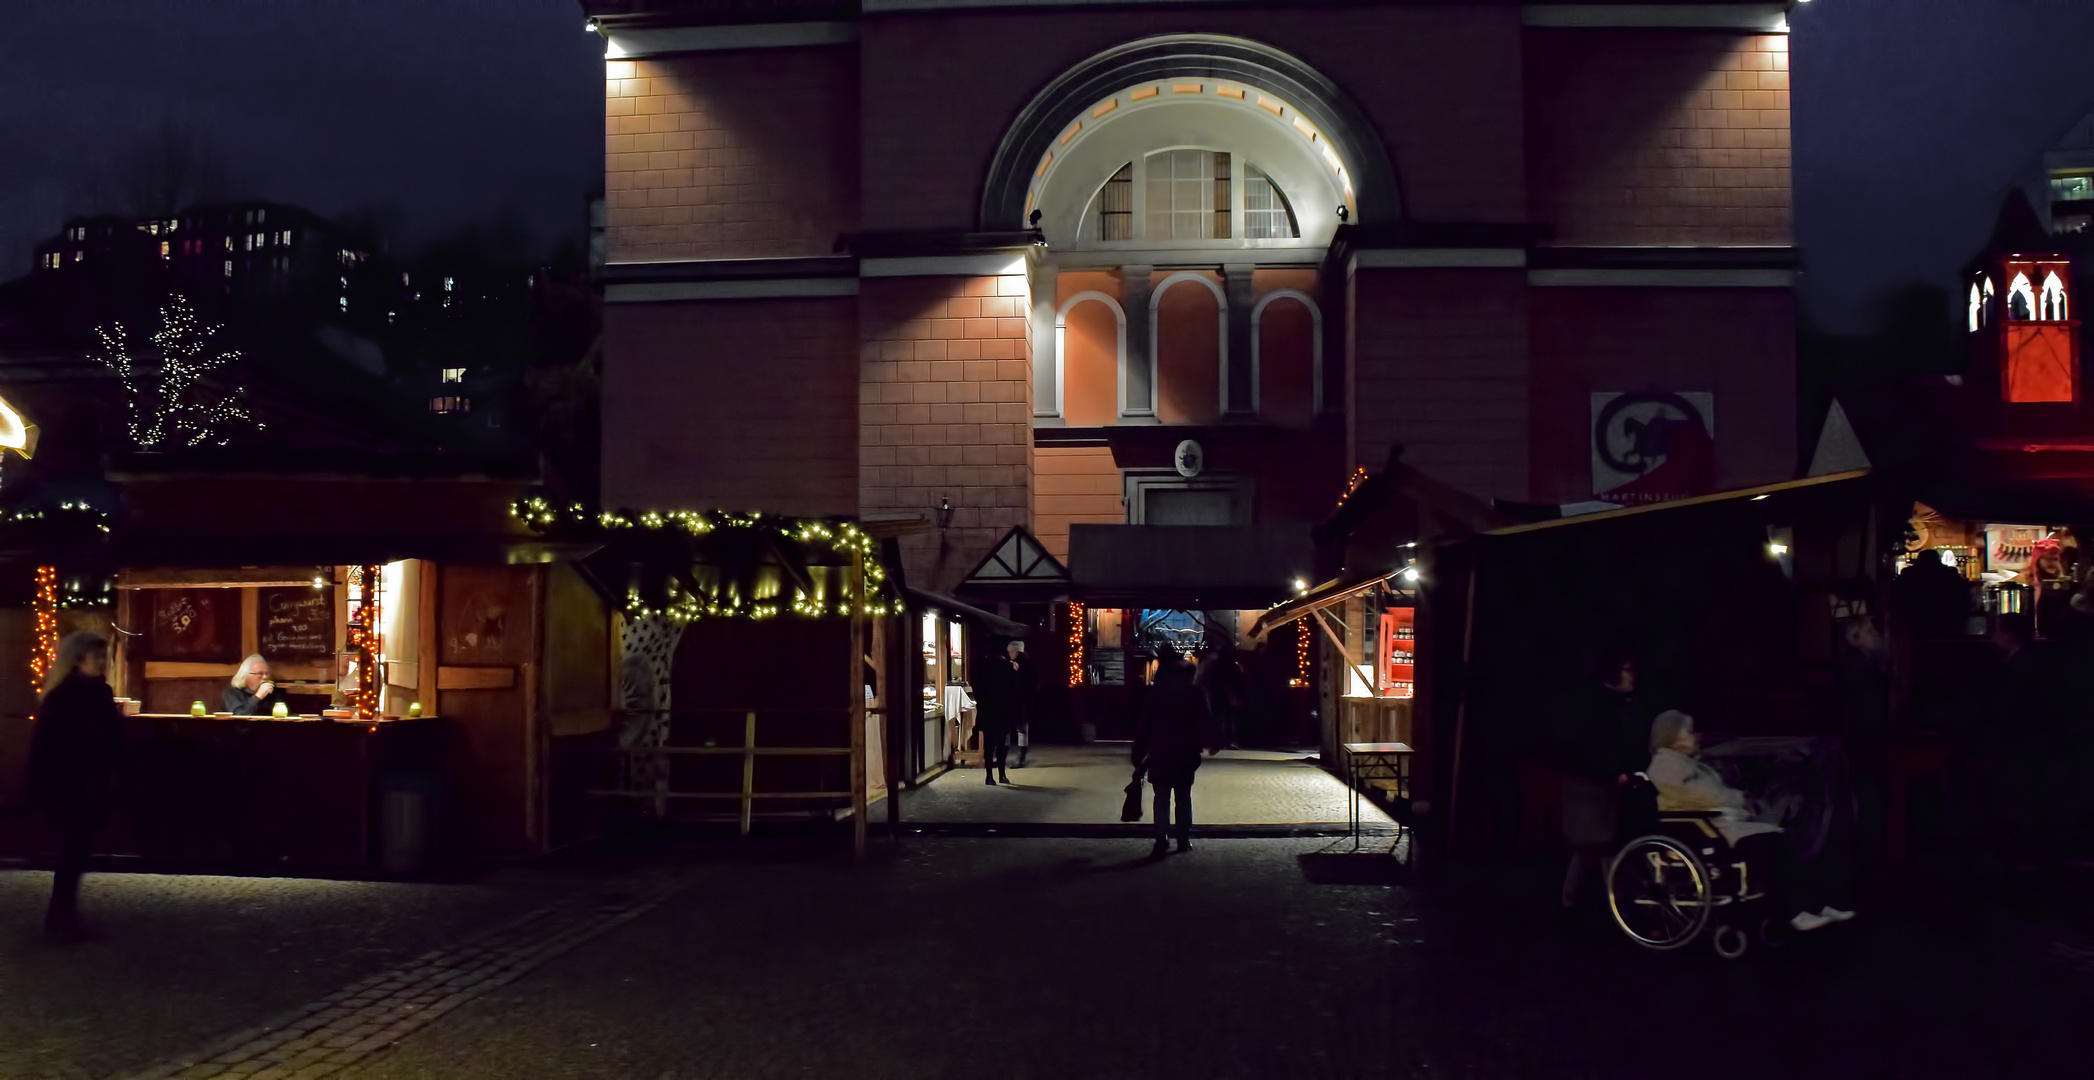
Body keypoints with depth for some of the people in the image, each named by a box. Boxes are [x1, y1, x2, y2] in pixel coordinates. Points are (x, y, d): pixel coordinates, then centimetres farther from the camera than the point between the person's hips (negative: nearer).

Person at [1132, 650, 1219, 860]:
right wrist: (1209, 743, 14)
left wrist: (1139, 754, 2)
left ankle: (1162, 842, -11)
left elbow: (1143, 725, -3)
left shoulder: (1154, 692, -3)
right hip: (1186, 753, 2)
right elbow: (1204, 721, 2)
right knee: (1183, 797, 11)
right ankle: (1184, 840, 10)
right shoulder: (1194, 692, 2)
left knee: (1162, 798, -2)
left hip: (1160, 753, -2)